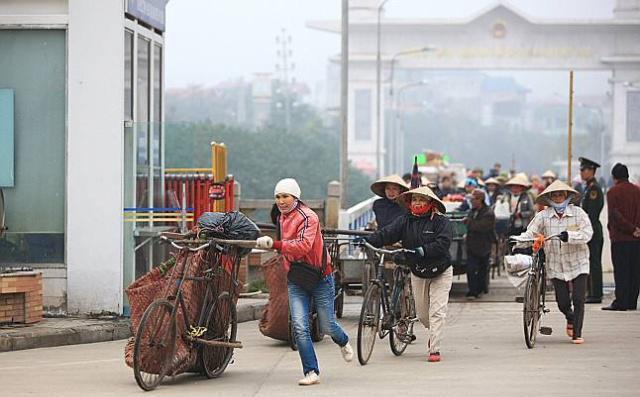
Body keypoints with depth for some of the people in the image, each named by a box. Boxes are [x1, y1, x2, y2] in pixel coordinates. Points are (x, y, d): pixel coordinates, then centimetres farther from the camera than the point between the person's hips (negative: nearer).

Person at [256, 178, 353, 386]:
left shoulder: (308, 217, -17)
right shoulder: (281, 218, 8)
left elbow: (303, 245, -34)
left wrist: (274, 244, -44)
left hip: (320, 277, -5)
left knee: (327, 326, 8)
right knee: (300, 327, -11)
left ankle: (343, 342, 43)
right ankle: (311, 372, -7)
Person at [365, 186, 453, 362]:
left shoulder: (441, 221, -13)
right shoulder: (405, 221, -2)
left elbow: (443, 243, -26)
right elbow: (387, 234, -13)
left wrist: (423, 250, -36)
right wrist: (367, 240, -28)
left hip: (440, 271, -4)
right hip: (417, 272, 4)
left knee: (437, 311, -11)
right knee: (421, 312, 13)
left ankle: (434, 349, -8)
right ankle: (433, 333, 43)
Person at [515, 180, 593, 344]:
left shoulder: (578, 213, -5)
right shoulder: (543, 216, -2)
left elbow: (587, 233, -15)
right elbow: (530, 233, -5)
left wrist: (569, 236, -30)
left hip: (578, 263, -1)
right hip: (556, 266, 1)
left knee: (578, 299, -7)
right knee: (562, 302, 2)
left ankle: (577, 333, 5)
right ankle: (570, 319, 37)